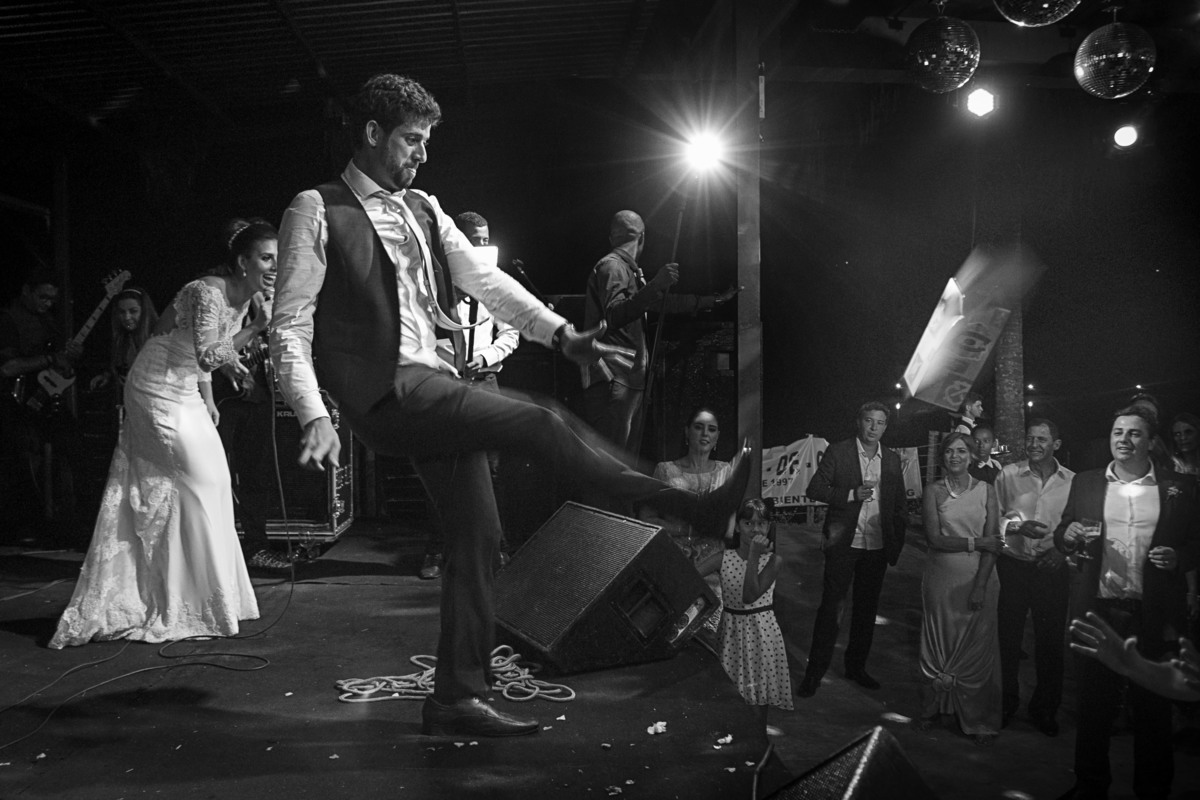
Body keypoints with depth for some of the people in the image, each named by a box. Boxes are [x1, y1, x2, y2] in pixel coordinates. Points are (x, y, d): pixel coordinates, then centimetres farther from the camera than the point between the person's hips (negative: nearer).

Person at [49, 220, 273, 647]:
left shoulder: (244, 297, 3)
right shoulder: (208, 292, -24)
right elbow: (208, 357, -34)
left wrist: (208, 401, 11)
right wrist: (258, 326, -33)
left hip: (184, 393, 9)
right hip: (158, 391, -9)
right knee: (199, 485, -8)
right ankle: (199, 607, 2)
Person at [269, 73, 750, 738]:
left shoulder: (423, 209, 16)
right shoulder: (317, 211, -2)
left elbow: (484, 279, 11)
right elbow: (290, 327, -6)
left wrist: (561, 334, -2)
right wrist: (314, 419, -19)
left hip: (435, 387, 8)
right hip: (387, 392, -7)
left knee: (477, 534, 5)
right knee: (543, 422, -20)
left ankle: (457, 696, 17)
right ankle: (697, 508, -11)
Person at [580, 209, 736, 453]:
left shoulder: (627, 269, 24)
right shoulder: (611, 266, -7)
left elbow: (664, 303, 31)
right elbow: (613, 317, -23)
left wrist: (714, 300, 34)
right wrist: (655, 286, -30)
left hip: (630, 380, 10)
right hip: (612, 380, -10)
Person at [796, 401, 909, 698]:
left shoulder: (892, 460, 9)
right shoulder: (838, 452, -3)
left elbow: (899, 504, 14)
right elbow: (814, 489, -7)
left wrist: (897, 541, 5)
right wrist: (852, 494, -18)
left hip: (877, 546, 4)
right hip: (843, 542, -4)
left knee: (867, 609, 12)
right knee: (830, 606, -2)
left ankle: (856, 667, 27)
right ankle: (814, 673, 6)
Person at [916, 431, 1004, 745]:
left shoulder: (986, 490, 2)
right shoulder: (934, 492, 1)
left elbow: (993, 542, -3)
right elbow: (934, 538, -7)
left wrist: (980, 586, -11)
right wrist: (975, 542, -14)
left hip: (977, 578, 0)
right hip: (941, 578, 0)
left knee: (977, 647, 3)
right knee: (940, 643, 7)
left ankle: (979, 720, 15)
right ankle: (936, 707, 23)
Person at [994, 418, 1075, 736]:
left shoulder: (1072, 481, 2)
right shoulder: (1008, 475, 0)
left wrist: (1062, 549, -10)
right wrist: (1018, 526, -15)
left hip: (1053, 569, 1)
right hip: (1013, 564, 0)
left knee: (1051, 641, 8)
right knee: (1008, 637, 7)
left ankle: (1045, 709, 26)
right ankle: (1006, 703, 25)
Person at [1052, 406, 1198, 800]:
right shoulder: (1085, 483, 7)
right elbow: (1061, 536, 8)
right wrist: (1069, 534, -14)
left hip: (1154, 617, -1)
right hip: (1098, 611, 1)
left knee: (1152, 709, 10)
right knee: (1093, 704, 10)